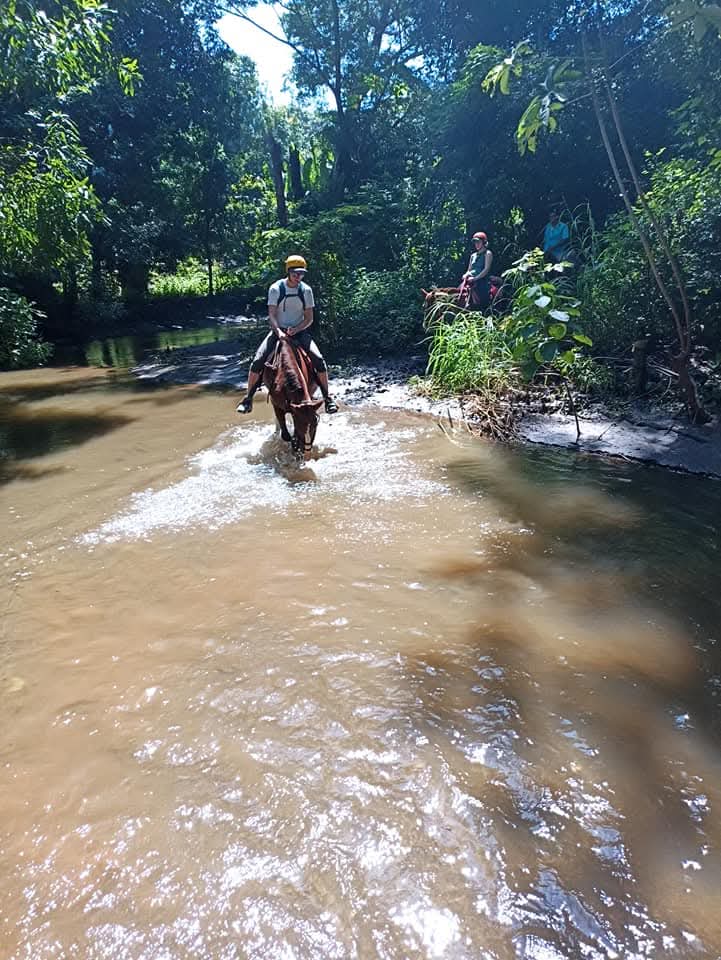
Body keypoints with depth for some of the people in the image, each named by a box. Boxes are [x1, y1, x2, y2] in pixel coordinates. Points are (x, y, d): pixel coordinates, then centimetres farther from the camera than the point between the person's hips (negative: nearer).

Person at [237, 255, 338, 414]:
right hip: (278, 330, 0)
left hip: (299, 331, 1)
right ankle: (248, 398, -1)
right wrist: (279, 331, -27)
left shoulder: (306, 290, -3)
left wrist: (295, 330, -19)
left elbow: (309, 318, -2)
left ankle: (327, 397, -7)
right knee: (257, 361, -17)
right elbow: (272, 315, -9)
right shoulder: (276, 288, -7)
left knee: (319, 360, -21)